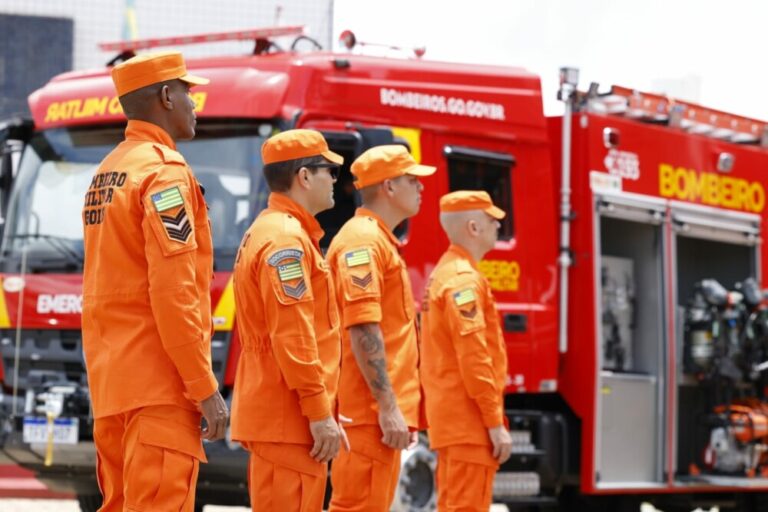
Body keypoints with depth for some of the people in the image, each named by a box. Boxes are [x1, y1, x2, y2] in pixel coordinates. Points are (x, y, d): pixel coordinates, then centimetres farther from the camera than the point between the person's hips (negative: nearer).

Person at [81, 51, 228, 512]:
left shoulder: (106, 173, 17)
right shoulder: (165, 169, -11)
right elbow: (174, 293, -18)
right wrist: (205, 387, -16)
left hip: (111, 381, 9)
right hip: (158, 386, -9)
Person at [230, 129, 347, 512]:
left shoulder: (267, 232, 19)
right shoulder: (287, 238, -13)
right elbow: (293, 337, -21)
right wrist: (321, 413, -20)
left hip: (270, 415, 10)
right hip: (288, 420, -10)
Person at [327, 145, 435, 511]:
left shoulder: (380, 240, 22)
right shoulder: (363, 240, -11)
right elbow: (363, 331, -20)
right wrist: (388, 407, -23)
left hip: (381, 413, 10)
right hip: (371, 412, -10)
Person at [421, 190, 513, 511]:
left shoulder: (444, 273, 17)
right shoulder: (464, 279, -14)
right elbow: (473, 359, -21)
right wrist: (495, 423, -20)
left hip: (451, 421, 10)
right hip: (469, 423, -10)